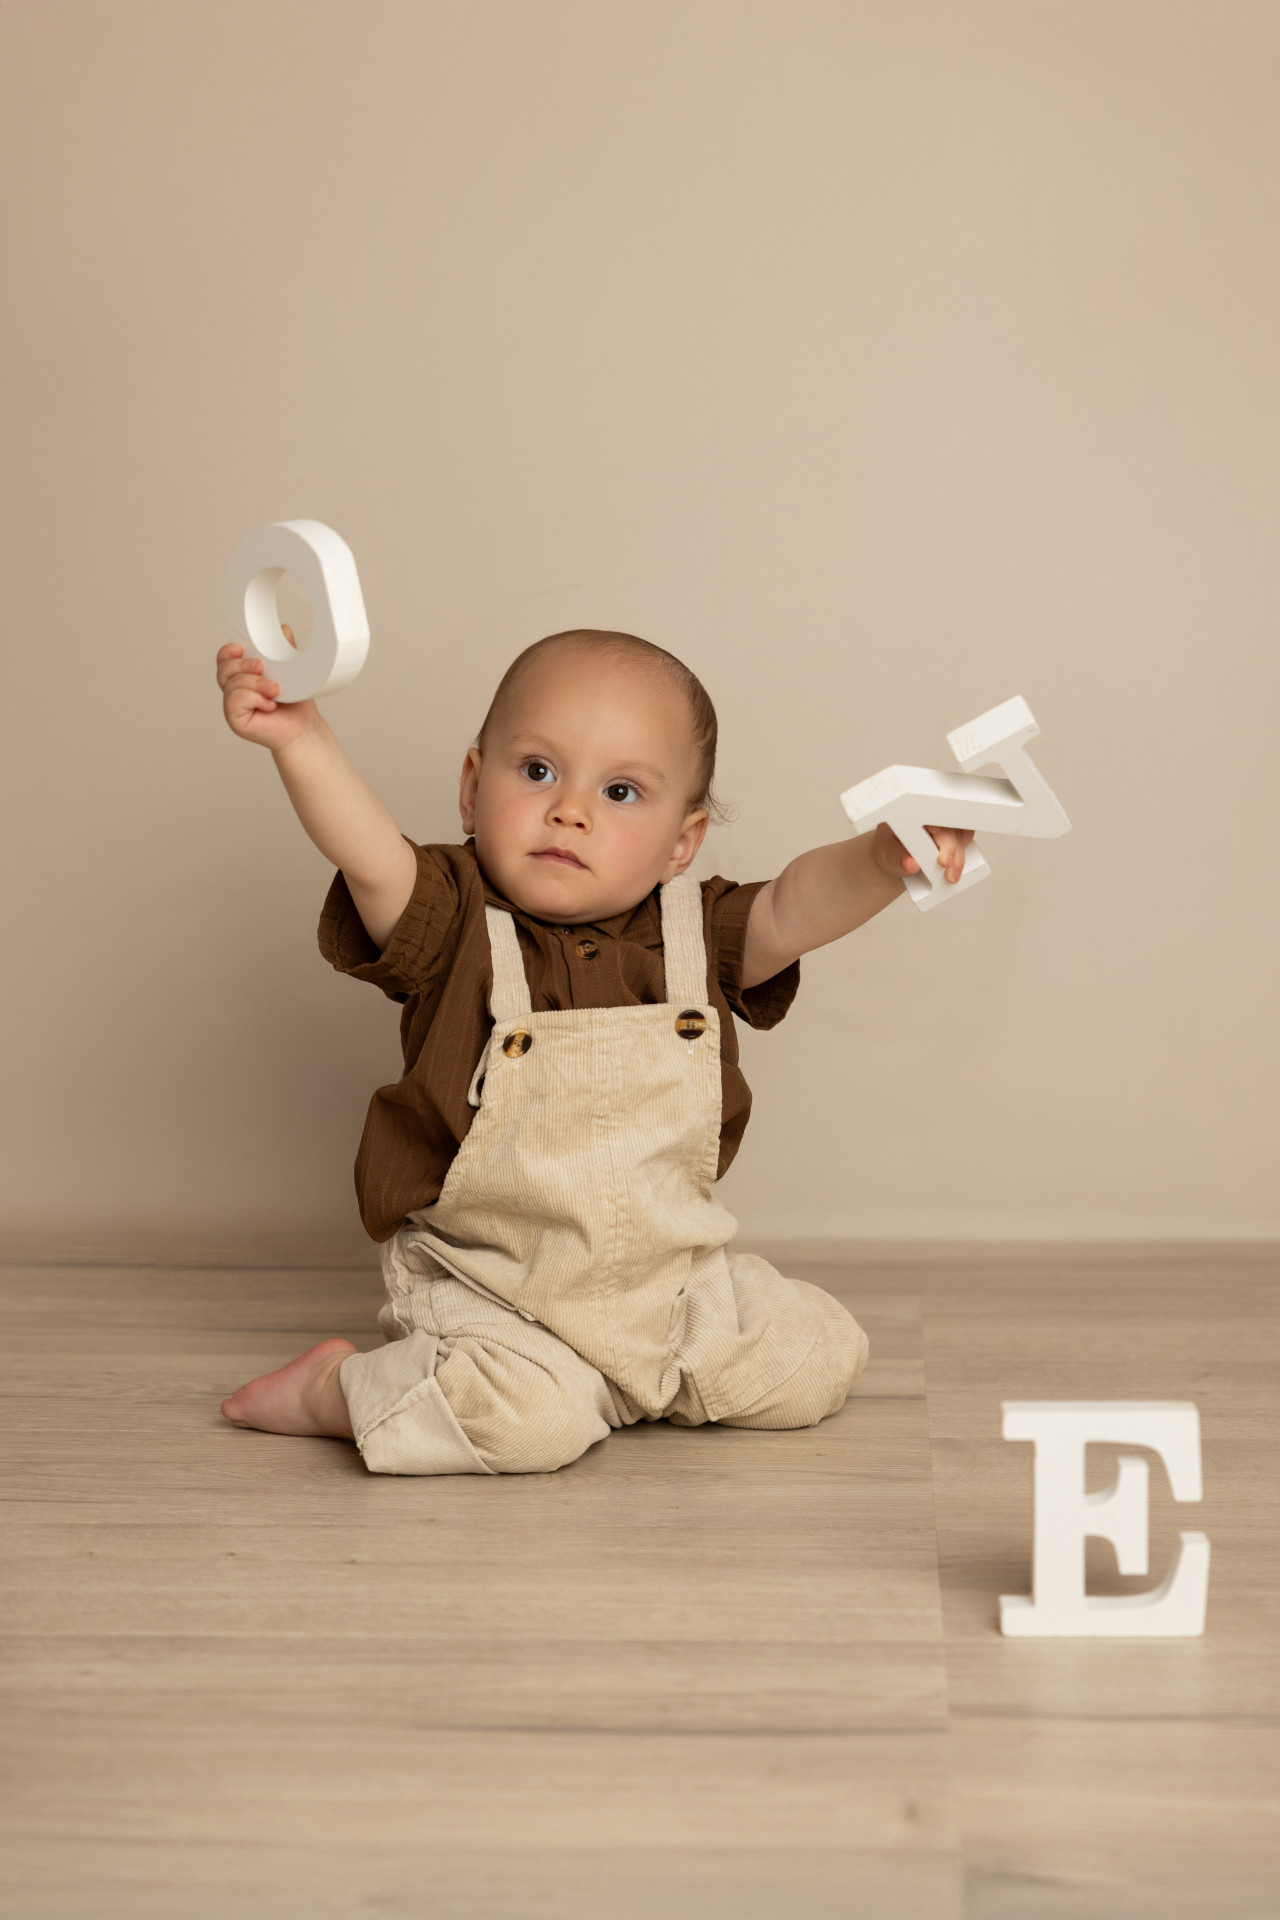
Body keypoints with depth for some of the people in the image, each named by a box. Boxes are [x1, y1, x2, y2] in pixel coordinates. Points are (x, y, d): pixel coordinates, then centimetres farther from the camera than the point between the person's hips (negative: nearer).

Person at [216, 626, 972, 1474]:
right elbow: (371, 859, -29)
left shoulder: (694, 935, -1)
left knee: (821, 1358, 2)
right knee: (536, 1419, -29)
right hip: (488, 1291, -5)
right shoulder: (455, 927, -12)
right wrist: (302, 738, -46)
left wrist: (882, 861, -38)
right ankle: (339, 1387, -3)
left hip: (670, 1277, 5)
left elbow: (795, 907, -16)